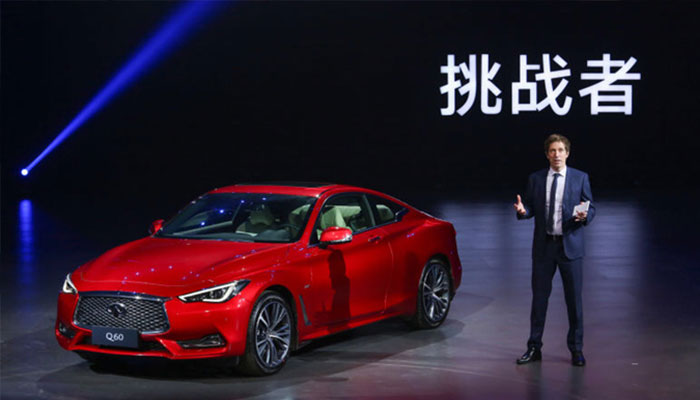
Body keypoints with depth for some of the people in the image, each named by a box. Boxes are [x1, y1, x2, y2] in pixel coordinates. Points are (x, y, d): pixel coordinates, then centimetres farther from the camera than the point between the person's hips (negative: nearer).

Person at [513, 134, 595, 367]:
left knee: (574, 298, 2)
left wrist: (585, 216, -20)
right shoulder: (536, 179, 6)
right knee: (539, 297, 6)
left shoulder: (580, 178, 2)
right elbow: (530, 209, 9)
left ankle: (576, 349, 13)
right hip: (544, 245, 2)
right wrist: (522, 210, -14)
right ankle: (534, 348, 15)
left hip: (570, 245, -1)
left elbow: (591, 208, 2)